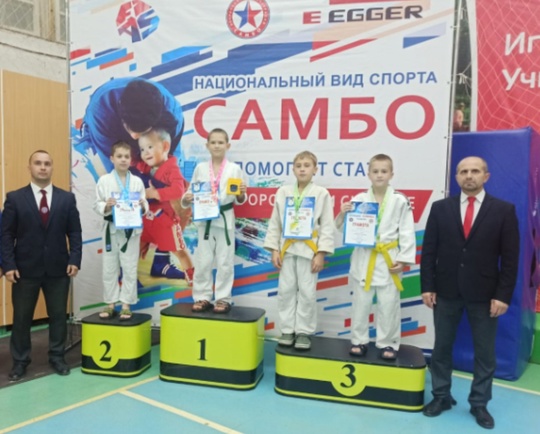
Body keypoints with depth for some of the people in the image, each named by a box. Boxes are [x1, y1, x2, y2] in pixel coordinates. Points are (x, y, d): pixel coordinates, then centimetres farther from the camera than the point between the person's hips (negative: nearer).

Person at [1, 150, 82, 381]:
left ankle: (57, 357, 25)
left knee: (58, 315, 9)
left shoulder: (67, 198, 5)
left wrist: (74, 260, -6)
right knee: (21, 317, 9)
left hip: (58, 268, 1)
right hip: (25, 268, -1)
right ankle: (20, 361, 25)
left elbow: (74, 232, 4)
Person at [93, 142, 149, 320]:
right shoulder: (104, 180, -1)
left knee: (130, 269, 6)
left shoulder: (137, 181, 2)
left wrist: (143, 206, -18)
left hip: (132, 230, 0)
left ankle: (126, 305, 18)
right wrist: (106, 206, -21)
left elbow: (144, 205, 4)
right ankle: (110, 304, 23)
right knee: (109, 269, 9)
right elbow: (97, 205, -1)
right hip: (112, 229, 0)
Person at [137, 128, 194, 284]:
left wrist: (155, 193, -32)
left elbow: (178, 190, -33)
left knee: (179, 250, 5)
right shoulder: (143, 167, 4)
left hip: (166, 219, -7)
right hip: (146, 218, 7)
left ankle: (192, 276, 21)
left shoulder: (172, 169, -19)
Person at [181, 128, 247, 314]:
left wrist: (242, 193, -19)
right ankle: (202, 298, 21)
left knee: (225, 262, 5)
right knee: (202, 262, 8)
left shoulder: (234, 168, -1)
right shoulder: (200, 168, 4)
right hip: (205, 220, 2)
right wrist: (186, 199, -12)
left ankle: (223, 299, 16)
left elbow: (239, 200, 2)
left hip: (225, 220, -2)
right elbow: (191, 192, 8)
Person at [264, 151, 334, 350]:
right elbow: (274, 223, 7)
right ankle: (287, 330, 22)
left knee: (307, 292, 5)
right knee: (285, 290, 8)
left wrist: (321, 253, -9)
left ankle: (304, 332, 18)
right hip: (287, 248, 3)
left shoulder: (322, 194, -3)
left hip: (309, 249, -2)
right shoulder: (283, 192, 4)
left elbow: (327, 226, -4)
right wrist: (274, 249, 1)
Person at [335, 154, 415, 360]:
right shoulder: (359, 199, 0)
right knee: (361, 303, 10)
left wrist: (403, 259, -7)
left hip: (388, 259, -1)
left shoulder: (400, 200, -5)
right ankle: (359, 341, 25)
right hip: (364, 258, 2)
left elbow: (407, 232, -3)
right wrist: (342, 214, -16)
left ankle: (388, 343, 22)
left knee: (388, 304, 6)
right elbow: (343, 228, 4)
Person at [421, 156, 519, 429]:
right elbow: (429, 251, 2)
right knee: (441, 347, 12)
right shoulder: (440, 208, 2)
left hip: (484, 294, -1)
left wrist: (503, 295, -8)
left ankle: (479, 403, 27)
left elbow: (510, 258, -3)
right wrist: (427, 286, -3)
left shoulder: (504, 210, -2)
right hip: (446, 291, 1)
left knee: (485, 352, 10)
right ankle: (441, 396, 28)